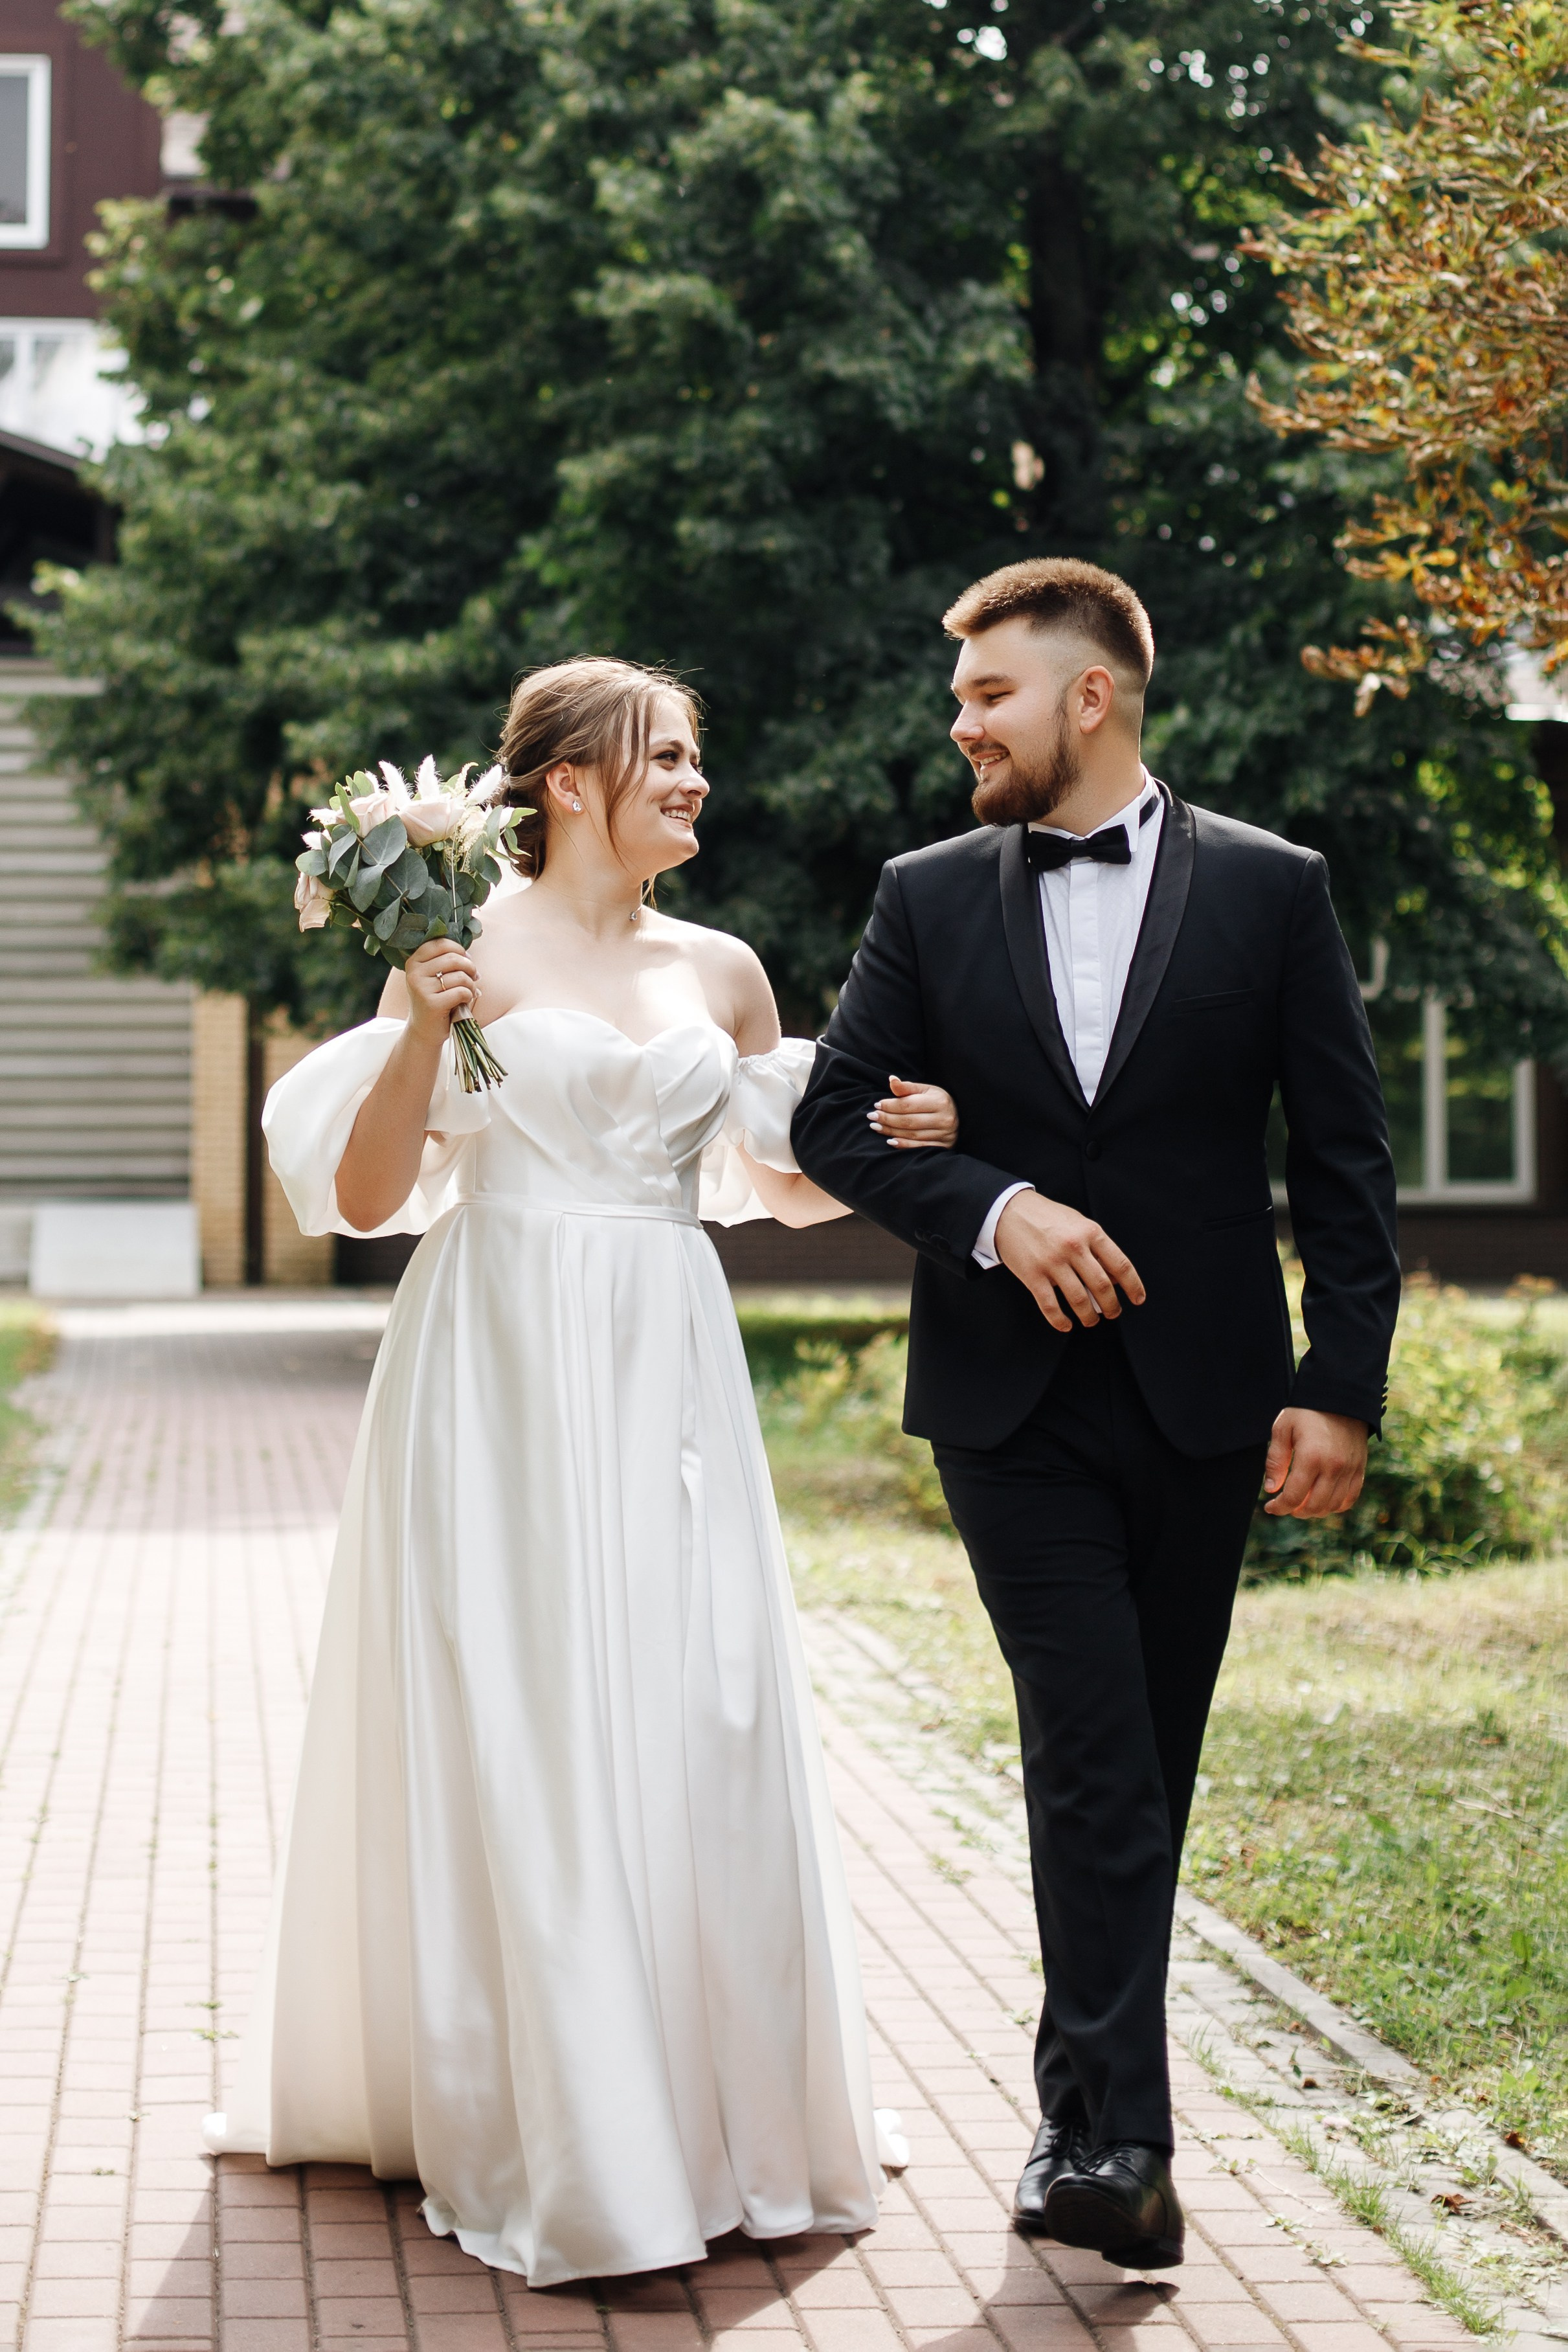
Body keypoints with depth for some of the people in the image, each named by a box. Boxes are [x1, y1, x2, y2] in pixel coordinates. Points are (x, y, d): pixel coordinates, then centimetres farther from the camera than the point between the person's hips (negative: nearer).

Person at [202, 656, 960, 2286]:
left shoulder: (718, 973, 11)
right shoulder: (467, 949, -2)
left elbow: (789, 1187, 20)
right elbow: (367, 1196, -5)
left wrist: (897, 1144, 2)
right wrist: (420, 1031, -18)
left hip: (664, 1377, 4)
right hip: (503, 1372, -4)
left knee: (694, 1723, 4)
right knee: (512, 1733, -2)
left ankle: (714, 2108, 17)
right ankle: (539, 2132, 8)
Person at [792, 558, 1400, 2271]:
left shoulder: (1269, 890, 2)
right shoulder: (929, 898, 5)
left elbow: (1343, 1161, 1)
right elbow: (834, 1118, 3)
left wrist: (1341, 1387, -5)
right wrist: (997, 1210, -14)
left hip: (1203, 1401, 1)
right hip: (1013, 1401, -1)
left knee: (1151, 1763, 10)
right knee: (1090, 1752, -10)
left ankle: (1086, 2107, 25)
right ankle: (1118, 2140, -9)